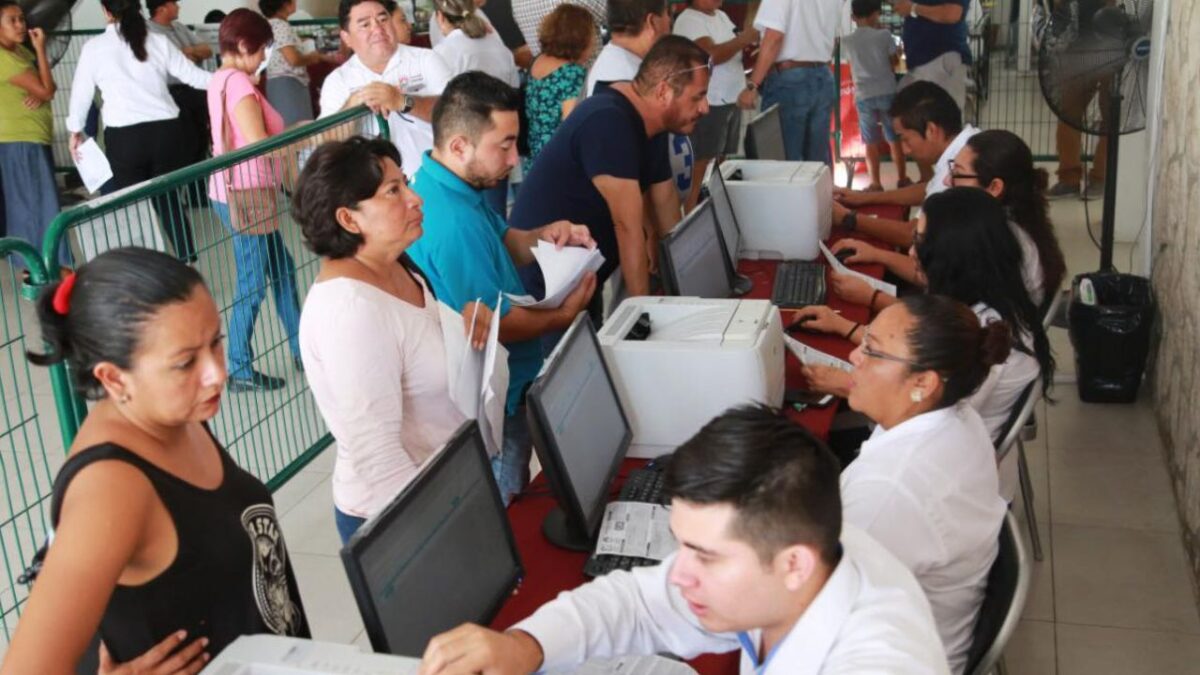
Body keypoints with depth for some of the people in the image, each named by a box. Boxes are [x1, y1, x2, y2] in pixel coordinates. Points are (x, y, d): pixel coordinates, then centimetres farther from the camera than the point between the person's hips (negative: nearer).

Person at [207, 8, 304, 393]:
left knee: (281, 270, 18)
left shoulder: (223, 79, 13)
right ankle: (240, 371, 10)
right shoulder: (238, 82, -17)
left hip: (241, 192, 10)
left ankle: (300, 348, 28)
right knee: (253, 284, -1)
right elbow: (258, 143, -23)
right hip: (244, 196, -10)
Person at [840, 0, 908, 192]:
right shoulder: (884, 35, -5)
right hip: (887, 92, 0)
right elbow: (894, 62, 1)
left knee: (871, 142, 6)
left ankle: (875, 183, 6)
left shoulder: (846, 41, 0)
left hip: (863, 95, 1)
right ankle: (901, 178, 20)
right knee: (895, 138, 11)